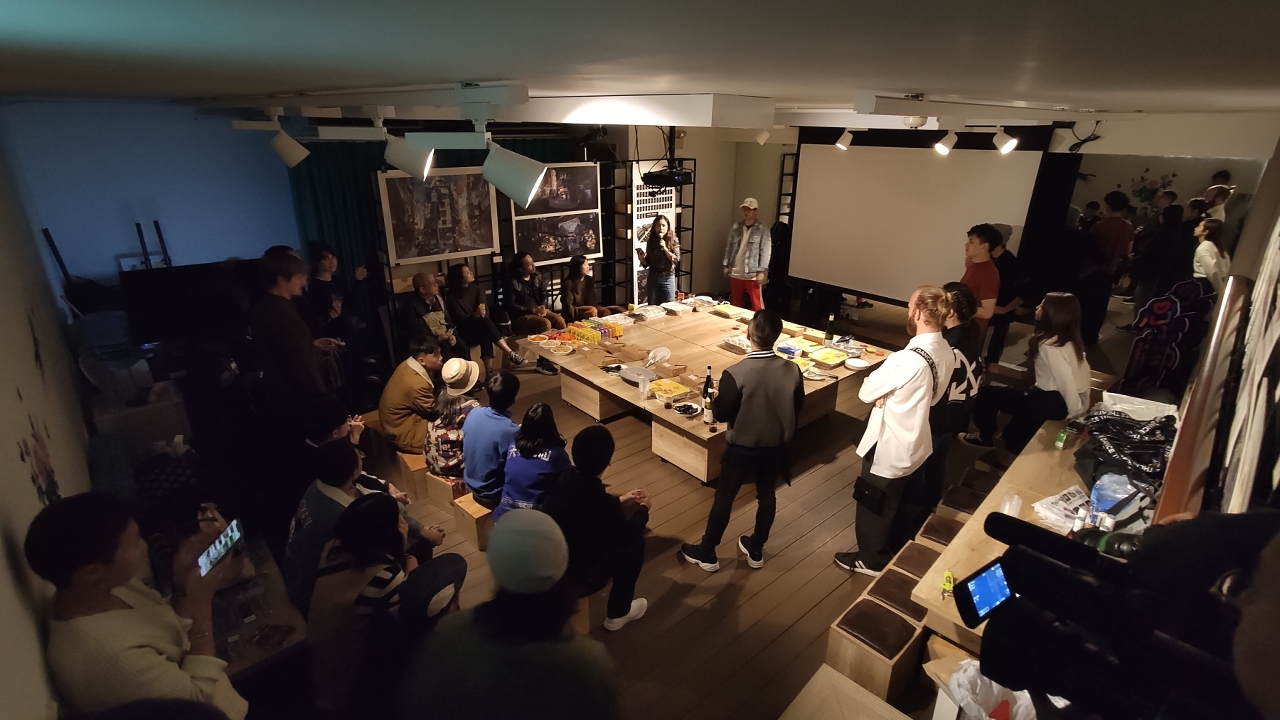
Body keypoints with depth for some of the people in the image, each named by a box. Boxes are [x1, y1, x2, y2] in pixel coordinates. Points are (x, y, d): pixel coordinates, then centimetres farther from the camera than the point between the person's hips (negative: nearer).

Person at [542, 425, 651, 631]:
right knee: (635, 544, 7)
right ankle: (618, 614, 24)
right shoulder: (602, 504, -30)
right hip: (571, 580, -7)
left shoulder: (565, 477, -9)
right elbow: (627, 536, -9)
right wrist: (643, 510, 9)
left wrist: (620, 501, 19)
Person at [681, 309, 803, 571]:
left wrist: (715, 399, 3)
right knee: (766, 495, 21)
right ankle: (756, 550, 39)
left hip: (742, 447, -4)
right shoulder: (792, 370, -12)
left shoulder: (735, 374, -26)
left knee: (724, 497, 13)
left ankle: (706, 553, 28)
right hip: (776, 446, 4)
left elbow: (721, 414, -16)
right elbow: (798, 406, 3)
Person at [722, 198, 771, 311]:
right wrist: (726, 265, 8)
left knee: (756, 303, -2)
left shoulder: (763, 230, -6)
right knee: (735, 302, 15)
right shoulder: (735, 228, 7)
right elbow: (729, 247, 12)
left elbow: (766, 251, -9)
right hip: (735, 273, 5)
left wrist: (761, 271, -14)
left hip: (752, 274, -4)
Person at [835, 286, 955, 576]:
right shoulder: (946, 352, -5)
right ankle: (897, 549, 49)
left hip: (889, 447, -8)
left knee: (874, 504, 14)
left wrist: (883, 392, -3)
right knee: (900, 502, 28)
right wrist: (891, 395, -9)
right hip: (915, 444, 8)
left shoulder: (908, 359, -33)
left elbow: (866, 392, -22)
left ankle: (871, 560, 34)